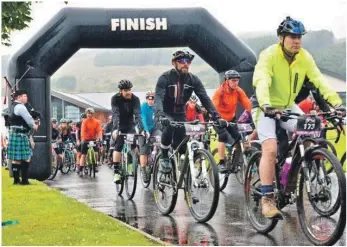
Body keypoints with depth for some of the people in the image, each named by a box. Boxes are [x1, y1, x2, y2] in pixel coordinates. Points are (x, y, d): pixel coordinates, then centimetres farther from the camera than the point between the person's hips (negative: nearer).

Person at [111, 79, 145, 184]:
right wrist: (115, 129, -47)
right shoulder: (115, 99, -20)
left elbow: (137, 115, -28)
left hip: (130, 125, 1)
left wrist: (141, 129, -42)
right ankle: (116, 172, -13)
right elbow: (115, 114, -32)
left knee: (133, 145, -17)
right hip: (119, 126, -1)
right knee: (118, 147, -13)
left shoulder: (135, 99, -18)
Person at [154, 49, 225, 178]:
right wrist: (160, 115, -50)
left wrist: (217, 117, -27)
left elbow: (205, 98, -13)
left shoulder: (193, 79, -7)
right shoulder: (165, 78, -17)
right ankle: (164, 157, -18)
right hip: (165, 114, -4)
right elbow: (158, 98, -30)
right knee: (169, 126, -36)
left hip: (180, 115, 4)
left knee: (181, 148, -7)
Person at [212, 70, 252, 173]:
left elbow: (247, 104, -19)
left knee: (239, 138, -11)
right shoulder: (220, 91, -21)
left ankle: (235, 163, 5)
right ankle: (221, 164, -19)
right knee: (223, 136, -26)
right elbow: (214, 106, -32)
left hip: (231, 119, 4)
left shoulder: (238, 91, -11)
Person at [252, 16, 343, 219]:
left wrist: (336, 102, -29)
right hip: (266, 109, -5)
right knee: (271, 149, -22)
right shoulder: (269, 55, -21)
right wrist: (266, 105, -52)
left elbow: (319, 80, -15)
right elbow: (262, 82, -35)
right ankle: (267, 199, -19)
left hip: (288, 107, 5)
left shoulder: (304, 57, -7)